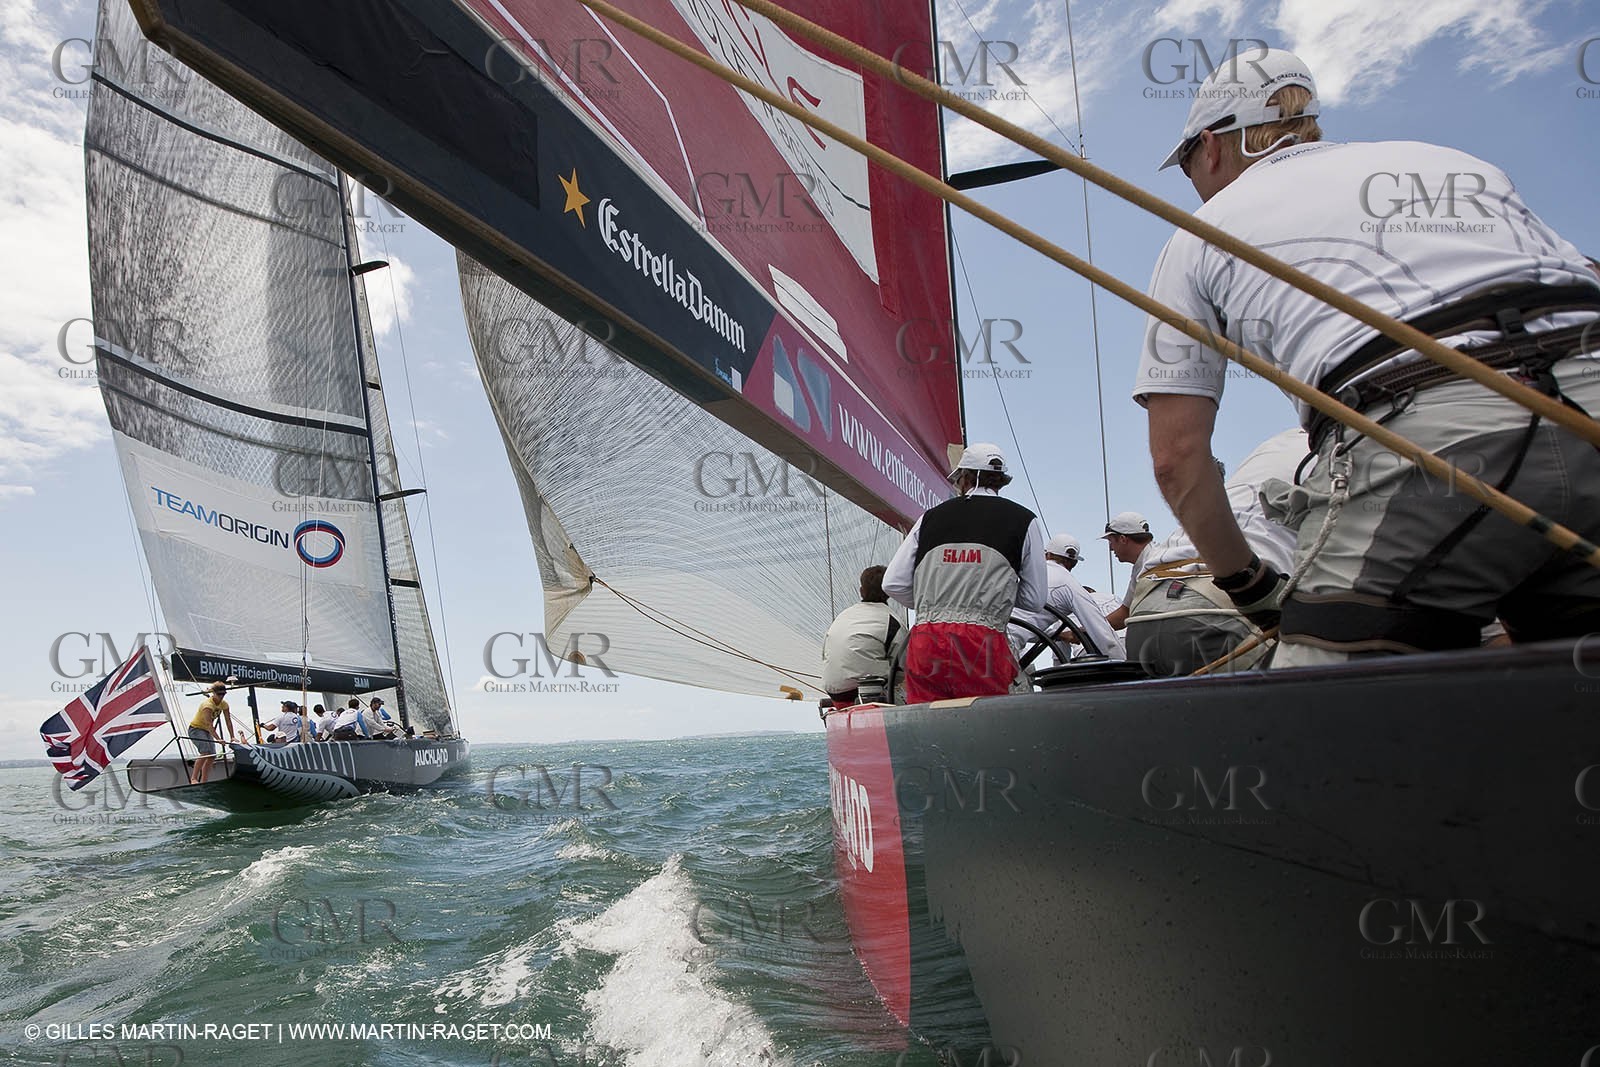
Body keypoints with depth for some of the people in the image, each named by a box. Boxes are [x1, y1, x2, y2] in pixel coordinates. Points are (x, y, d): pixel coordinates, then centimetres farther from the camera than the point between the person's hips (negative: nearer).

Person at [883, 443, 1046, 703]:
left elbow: (893, 584, 13)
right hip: (984, 641, -2)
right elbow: (1034, 599, 11)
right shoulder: (1024, 520, 12)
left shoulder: (931, 517, 17)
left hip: (925, 643, 2)